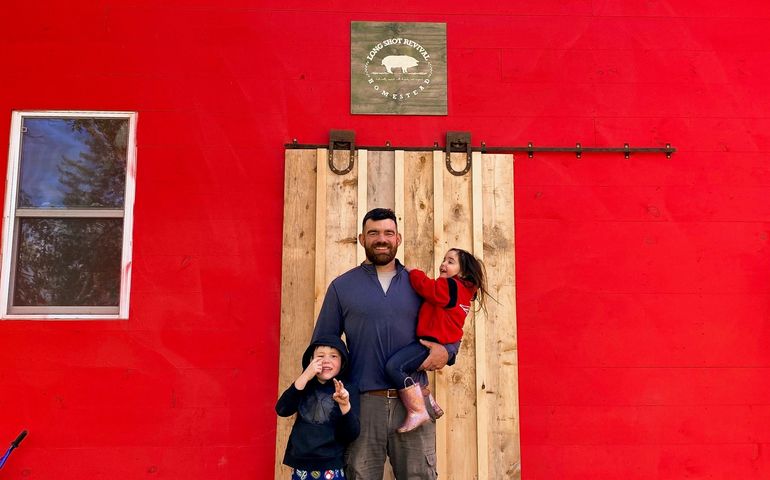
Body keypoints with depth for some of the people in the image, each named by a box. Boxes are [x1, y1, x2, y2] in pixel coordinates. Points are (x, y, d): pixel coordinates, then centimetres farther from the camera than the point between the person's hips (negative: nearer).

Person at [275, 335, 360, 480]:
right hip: (300, 467, 3)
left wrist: (345, 405, -28)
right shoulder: (305, 386, 7)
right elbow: (282, 410, -9)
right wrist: (304, 377, -17)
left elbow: (352, 434, -10)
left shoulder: (349, 390, -3)